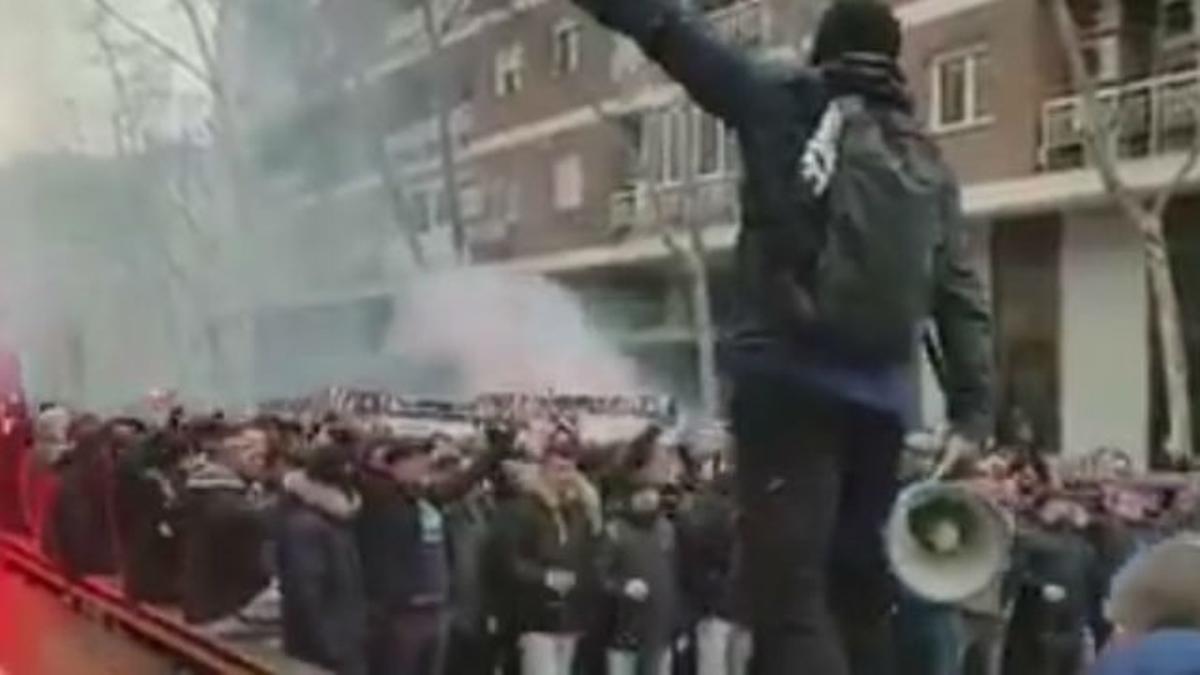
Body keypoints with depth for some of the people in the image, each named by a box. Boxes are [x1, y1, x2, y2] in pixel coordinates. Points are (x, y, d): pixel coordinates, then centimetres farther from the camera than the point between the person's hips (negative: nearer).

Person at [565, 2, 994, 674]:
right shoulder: (930, 163, 19)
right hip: (884, 393, 5)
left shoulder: (785, 102, 8)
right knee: (860, 588, 15)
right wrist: (973, 415, 12)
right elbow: (962, 295, 13)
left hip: (792, 373, -5)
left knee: (789, 589, -9)